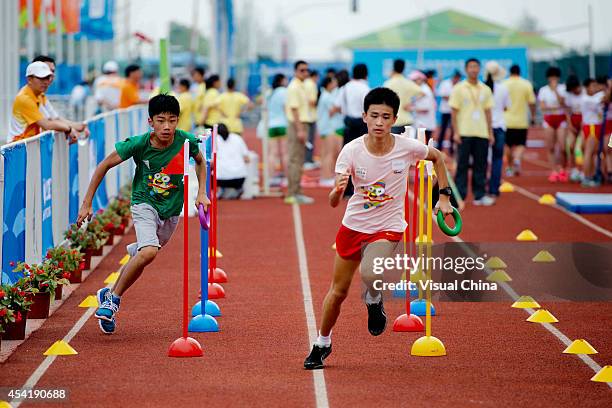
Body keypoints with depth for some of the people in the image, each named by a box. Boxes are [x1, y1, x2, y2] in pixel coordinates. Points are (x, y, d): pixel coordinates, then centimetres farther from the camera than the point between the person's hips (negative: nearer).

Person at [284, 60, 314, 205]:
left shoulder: (301, 86, 16)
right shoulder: (294, 87, -13)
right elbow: (294, 109, -19)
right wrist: (300, 130, -23)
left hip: (301, 125, 10)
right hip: (297, 126, -10)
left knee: (298, 160, 12)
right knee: (295, 160, -9)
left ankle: (296, 193, 16)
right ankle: (293, 194, -9)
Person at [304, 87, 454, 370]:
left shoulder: (407, 148, -16)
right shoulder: (351, 151, -17)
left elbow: (437, 157, 8)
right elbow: (333, 203, -21)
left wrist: (444, 196, 3)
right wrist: (338, 189, -44)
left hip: (388, 227, -2)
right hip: (353, 225, 2)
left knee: (369, 275, -31)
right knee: (338, 291, 11)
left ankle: (374, 301, 7)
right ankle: (322, 344, 36)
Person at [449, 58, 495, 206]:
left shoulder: (485, 90, 11)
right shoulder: (459, 89, 0)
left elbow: (488, 112, 14)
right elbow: (454, 112, -2)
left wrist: (490, 132, 10)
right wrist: (456, 132, -9)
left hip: (481, 133, 3)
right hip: (464, 133, -3)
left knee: (481, 165, 4)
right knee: (463, 165, -2)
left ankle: (479, 195, 9)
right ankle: (460, 195, 2)